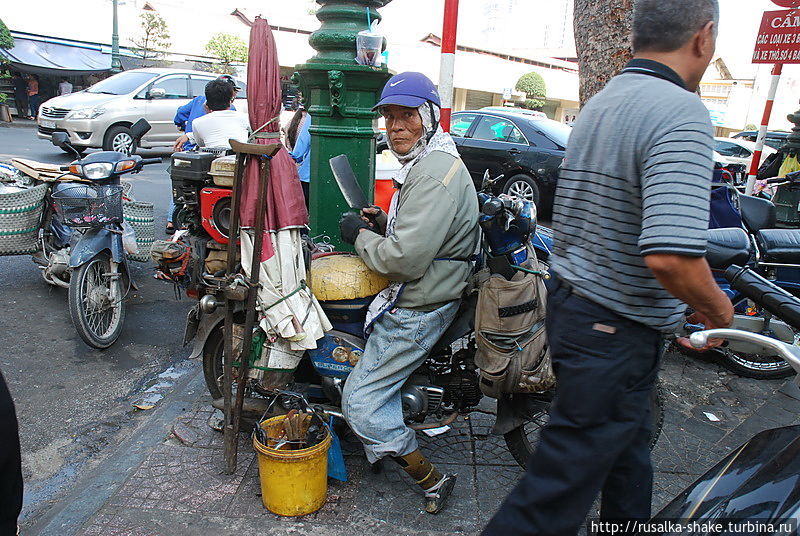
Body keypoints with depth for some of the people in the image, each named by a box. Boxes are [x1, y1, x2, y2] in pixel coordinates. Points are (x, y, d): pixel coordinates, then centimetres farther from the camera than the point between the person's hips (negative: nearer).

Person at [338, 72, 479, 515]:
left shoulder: (433, 174, -24)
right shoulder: (428, 162, 12)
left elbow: (407, 258, -31)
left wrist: (360, 234, -14)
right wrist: (386, 222, 7)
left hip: (416, 309, -11)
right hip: (425, 294, 11)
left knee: (360, 402, -4)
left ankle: (431, 481, 7)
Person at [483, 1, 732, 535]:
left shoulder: (599, 103, 8)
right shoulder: (683, 113, -21)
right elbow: (670, 257, -33)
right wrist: (718, 309, -11)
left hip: (570, 304, 10)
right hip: (618, 333, -10)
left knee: (626, 447, 28)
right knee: (561, 487, 4)